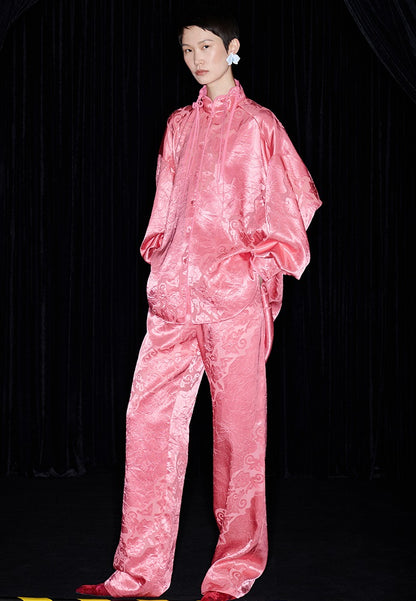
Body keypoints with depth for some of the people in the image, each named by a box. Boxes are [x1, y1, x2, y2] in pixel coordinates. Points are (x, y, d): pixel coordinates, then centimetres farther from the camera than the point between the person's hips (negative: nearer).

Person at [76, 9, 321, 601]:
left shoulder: (259, 125, 3)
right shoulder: (179, 125, 18)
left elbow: (290, 211, 2)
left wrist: (252, 268, -7)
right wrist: (157, 255, 11)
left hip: (235, 297, -5)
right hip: (173, 296, 5)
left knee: (237, 429, -1)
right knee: (148, 419, -1)